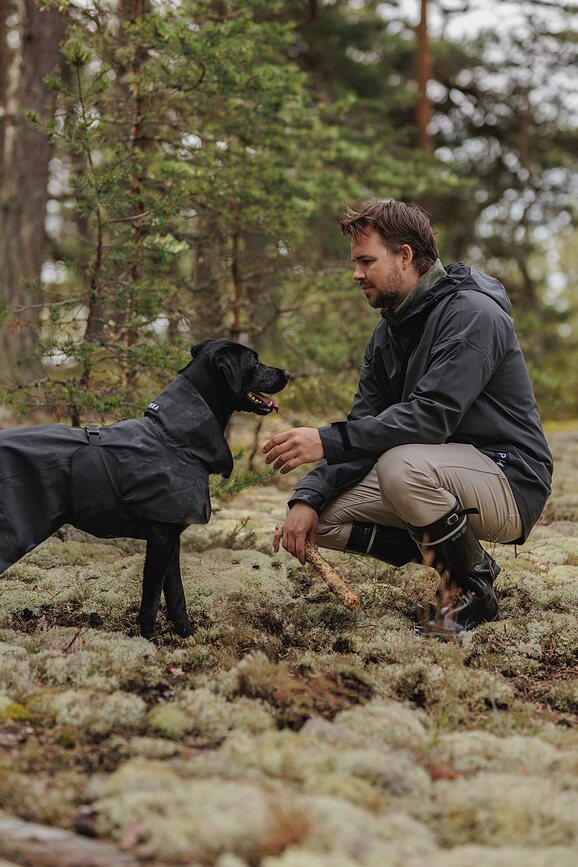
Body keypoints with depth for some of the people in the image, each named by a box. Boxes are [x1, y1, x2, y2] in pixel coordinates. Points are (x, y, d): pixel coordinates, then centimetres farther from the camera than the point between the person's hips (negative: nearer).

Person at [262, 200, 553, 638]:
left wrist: (327, 440, -32)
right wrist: (307, 498, -10)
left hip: (508, 480, -8)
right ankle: (456, 559, 3)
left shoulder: (473, 314, -18)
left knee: (402, 463, -37)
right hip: (447, 476, 9)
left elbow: (431, 416, -29)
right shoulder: (389, 333, 9)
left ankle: (473, 585, -13)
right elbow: (364, 428, 5)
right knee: (324, 514, -4)